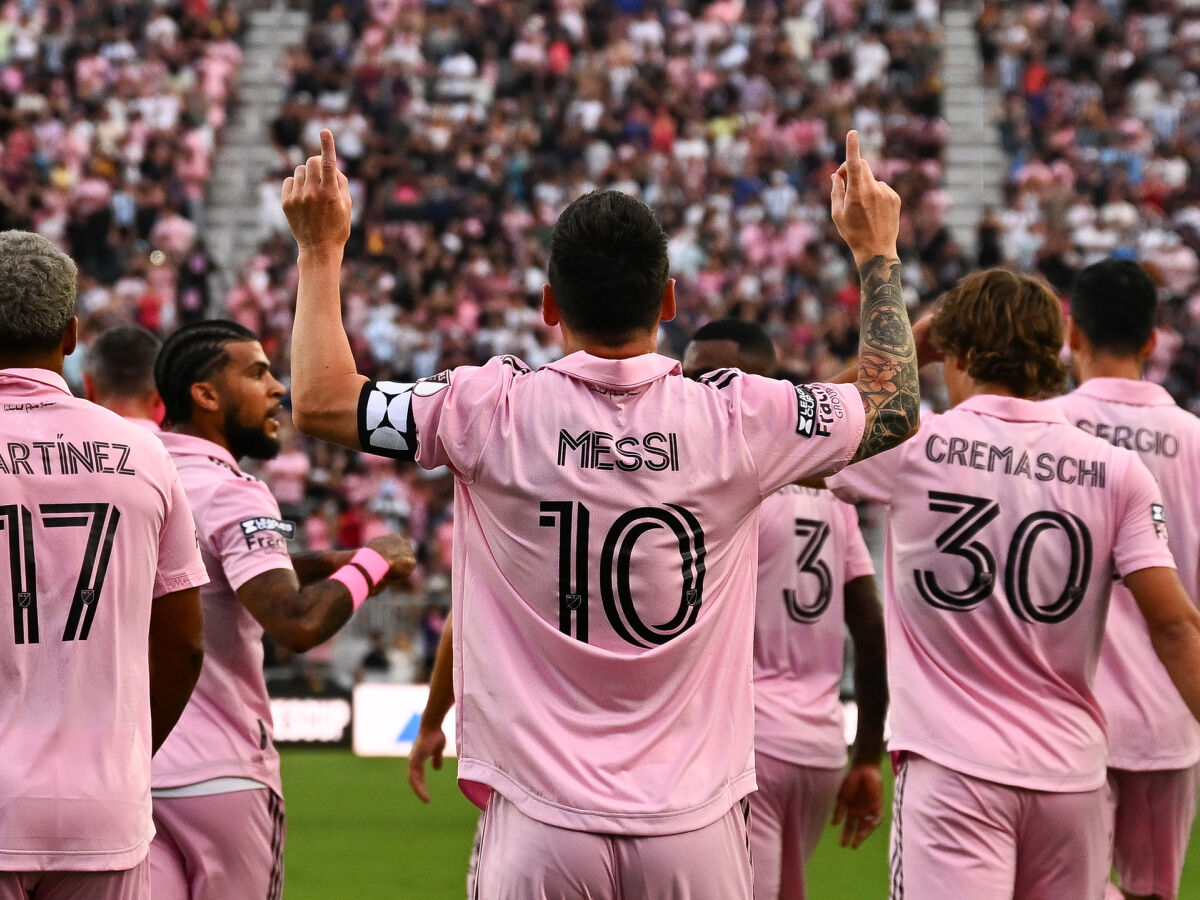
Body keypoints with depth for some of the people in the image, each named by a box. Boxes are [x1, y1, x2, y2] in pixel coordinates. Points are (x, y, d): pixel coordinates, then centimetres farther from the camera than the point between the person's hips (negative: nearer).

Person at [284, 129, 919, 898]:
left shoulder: (496, 413, -5)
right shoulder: (736, 419, -2)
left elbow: (321, 401, 6)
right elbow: (893, 409, 16)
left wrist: (322, 252, 17)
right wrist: (876, 252, 28)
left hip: (541, 827, -1)